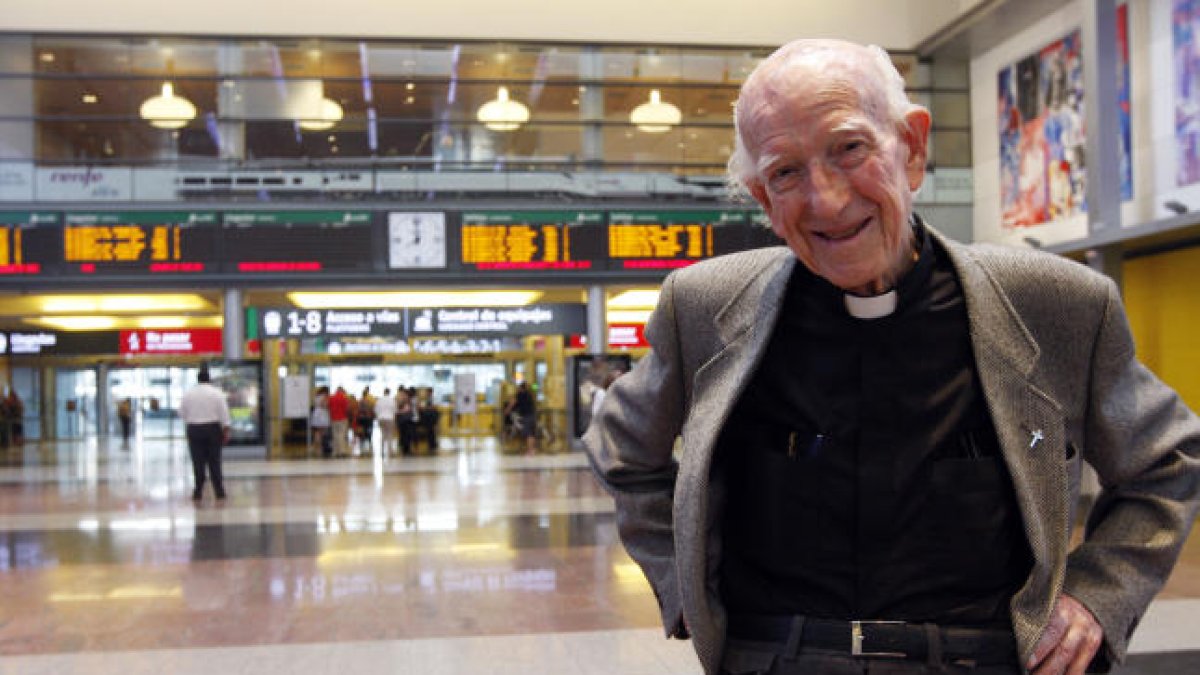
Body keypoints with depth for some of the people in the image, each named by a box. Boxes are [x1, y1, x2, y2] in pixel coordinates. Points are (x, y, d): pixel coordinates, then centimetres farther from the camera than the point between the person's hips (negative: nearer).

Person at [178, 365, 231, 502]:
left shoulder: (187, 393, 1)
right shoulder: (217, 393, -2)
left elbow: (182, 413, 4)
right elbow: (224, 413, -4)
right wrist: (226, 431, -1)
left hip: (194, 429, 0)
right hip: (213, 429, 0)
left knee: (198, 462, 2)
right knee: (214, 461, 4)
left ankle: (198, 491, 1)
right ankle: (219, 491, 4)